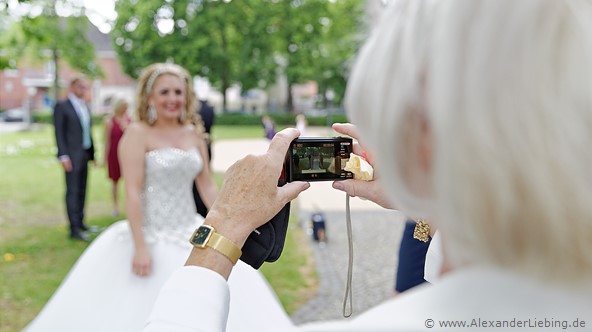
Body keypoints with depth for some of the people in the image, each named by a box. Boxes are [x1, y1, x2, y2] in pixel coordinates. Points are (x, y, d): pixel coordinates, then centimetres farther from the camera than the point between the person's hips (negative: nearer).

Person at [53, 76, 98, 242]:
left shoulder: (85, 107, 15)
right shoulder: (62, 106, -5)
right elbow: (59, 133, -10)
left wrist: (92, 153, 13)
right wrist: (63, 156, -16)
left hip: (84, 155, 7)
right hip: (72, 156, -7)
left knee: (82, 191, 11)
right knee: (72, 191, -6)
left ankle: (80, 222, 20)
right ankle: (74, 229, -4)